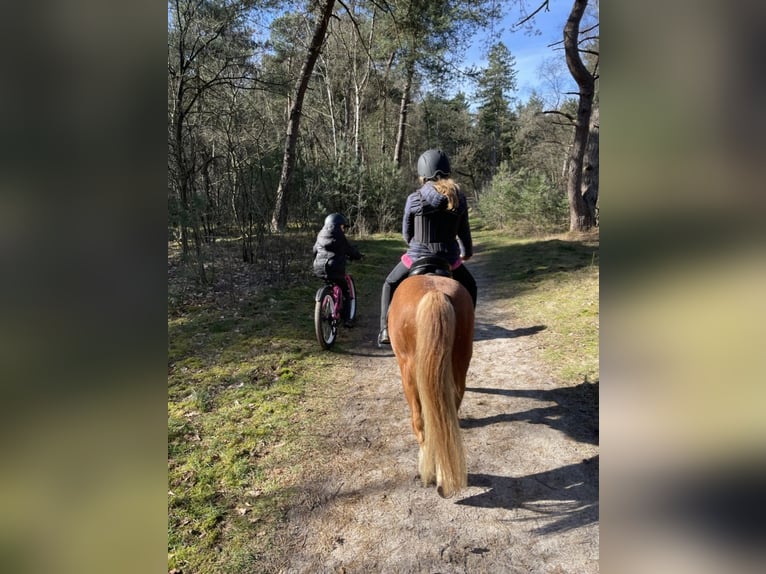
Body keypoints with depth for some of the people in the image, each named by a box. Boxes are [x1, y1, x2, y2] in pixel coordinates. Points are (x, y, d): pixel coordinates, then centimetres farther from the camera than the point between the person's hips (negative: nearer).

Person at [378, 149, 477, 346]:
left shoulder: (414, 199, -9)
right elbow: (464, 231, 9)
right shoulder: (459, 198, -1)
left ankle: (385, 330, 16)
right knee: (469, 287, 30)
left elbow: (406, 232, 3)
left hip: (417, 256, -2)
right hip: (448, 259, 2)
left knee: (390, 284, 24)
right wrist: (467, 252, 29)